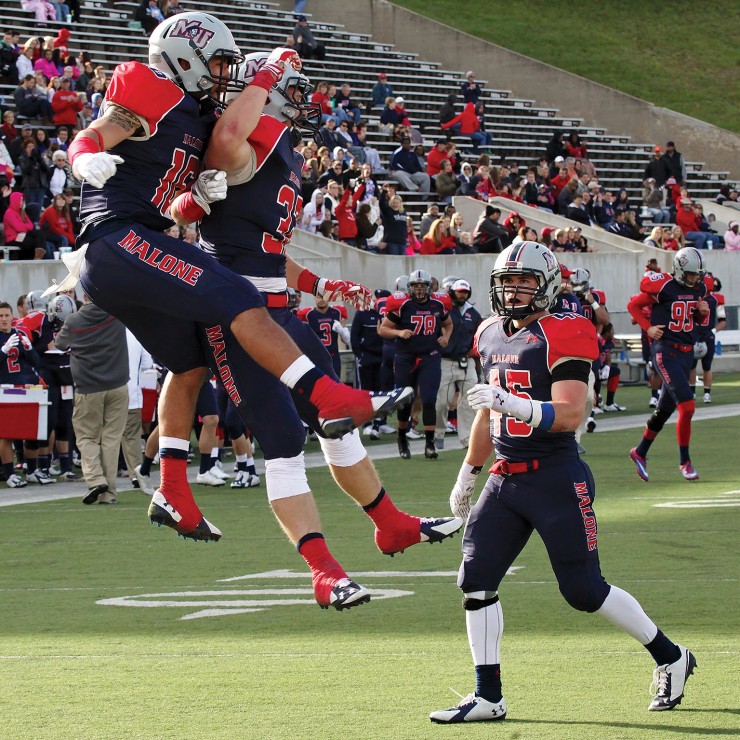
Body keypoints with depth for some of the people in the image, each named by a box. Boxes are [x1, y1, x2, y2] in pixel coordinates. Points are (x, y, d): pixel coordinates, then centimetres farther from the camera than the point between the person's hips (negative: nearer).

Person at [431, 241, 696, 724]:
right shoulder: (492, 336, 11)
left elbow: (570, 414, -22)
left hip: (557, 480, -7)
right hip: (505, 481, 7)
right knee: (475, 580, -4)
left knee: (584, 590, -1)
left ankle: (670, 658, 19)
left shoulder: (562, 336, -13)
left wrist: (514, 405, -36)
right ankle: (488, 697, 2)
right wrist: (469, 471, 31)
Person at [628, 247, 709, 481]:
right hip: (665, 350, -7)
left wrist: (703, 312, -1)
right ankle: (684, 462, -6)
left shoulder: (699, 289, 8)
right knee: (687, 406, -16)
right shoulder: (664, 286, -12)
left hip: (686, 352, 7)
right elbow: (633, 305, -1)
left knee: (665, 409, 14)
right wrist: (648, 328, -12)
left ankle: (640, 452, 31)